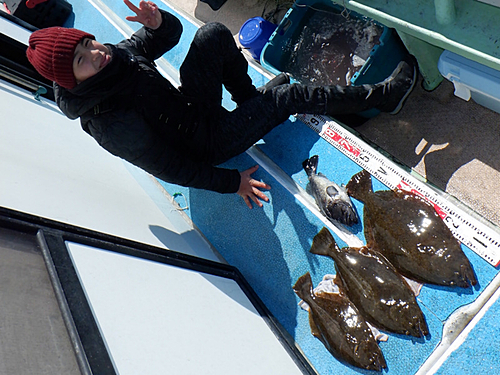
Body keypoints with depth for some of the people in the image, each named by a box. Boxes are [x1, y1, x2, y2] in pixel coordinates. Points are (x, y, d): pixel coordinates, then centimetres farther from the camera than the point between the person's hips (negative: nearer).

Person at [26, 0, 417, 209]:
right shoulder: (111, 126, -30)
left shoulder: (118, 54, -8)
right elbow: (170, 170, -24)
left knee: (213, 34, -8)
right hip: (206, 142, -7)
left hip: (191, 104, 7)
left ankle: (249, 97, 15)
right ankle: (381, 95, 6)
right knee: (287, 96, -13)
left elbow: (173, 32, 3)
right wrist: (233, 183, -21)